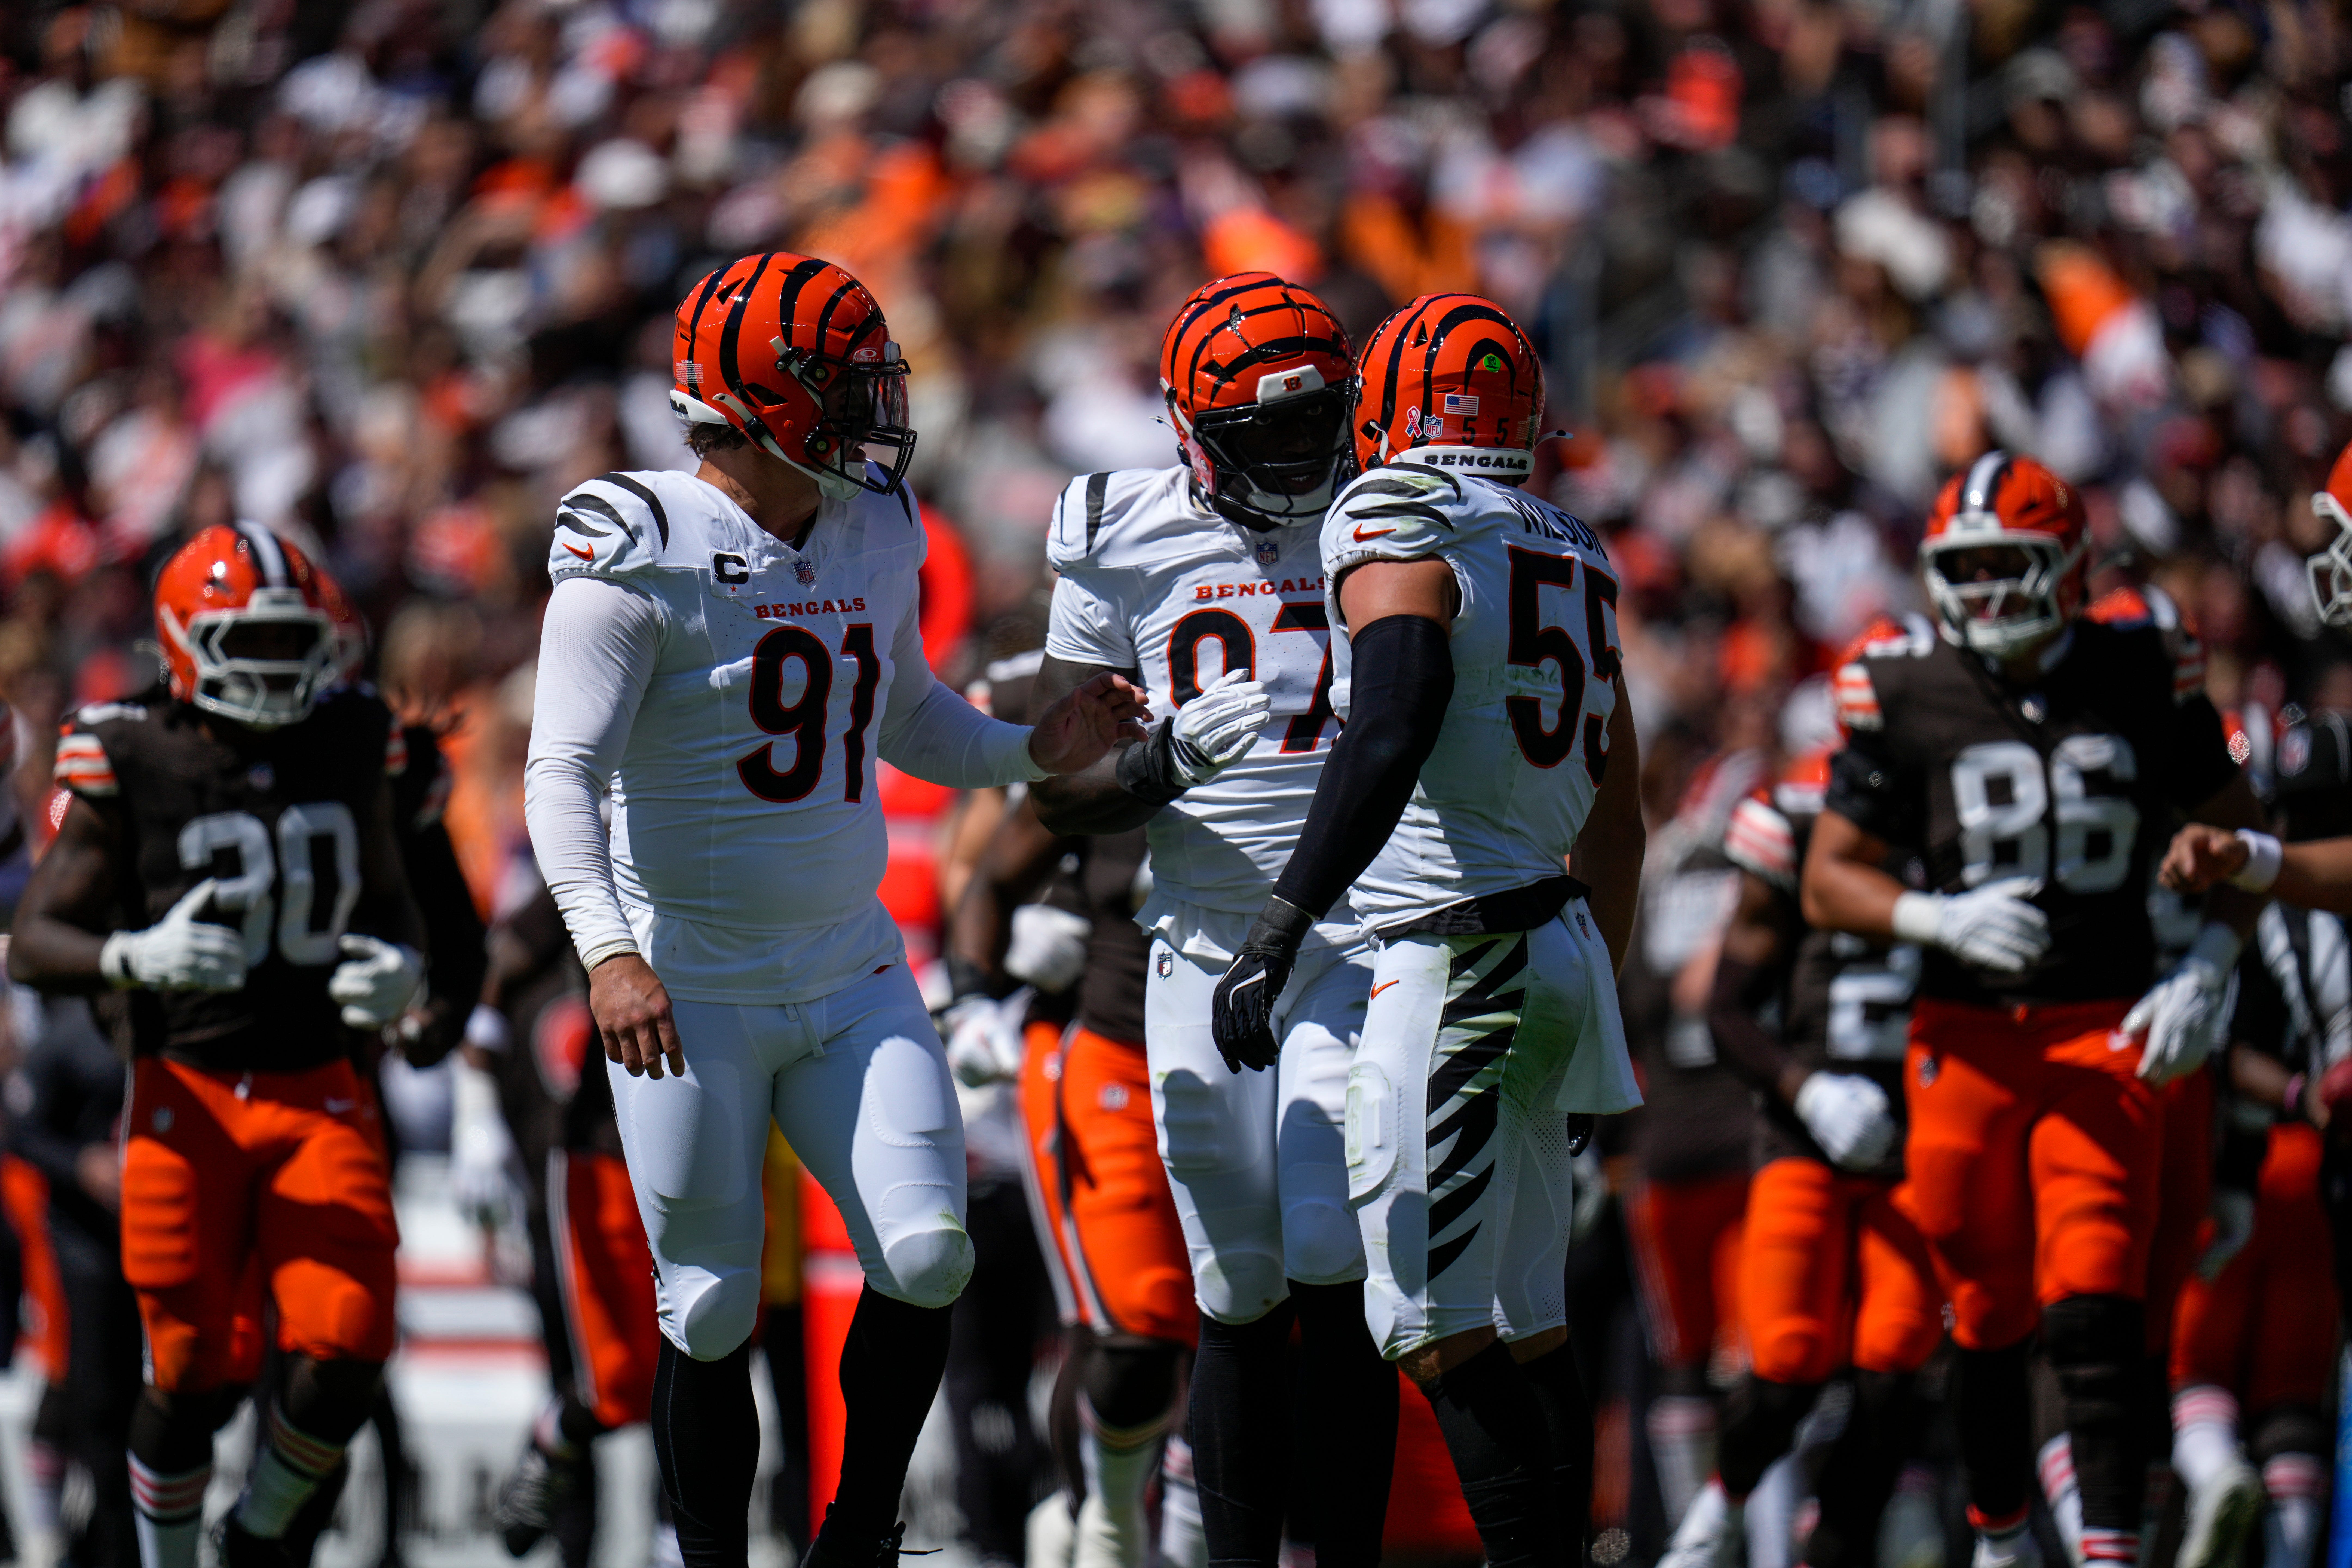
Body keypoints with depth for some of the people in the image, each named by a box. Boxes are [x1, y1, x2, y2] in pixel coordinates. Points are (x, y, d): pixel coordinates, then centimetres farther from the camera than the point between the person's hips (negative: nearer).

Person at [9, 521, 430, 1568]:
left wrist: (402, 965, -3)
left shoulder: (349, 749, 6)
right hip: (188, 1100, -3)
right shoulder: (136, 764, -6)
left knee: (346, 1353, -11)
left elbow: (389, 901, 21)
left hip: (317, 1098, 3)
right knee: (196, 1372, -4)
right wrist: (138, 958, -26)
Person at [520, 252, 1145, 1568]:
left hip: (851, 974, 5)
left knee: (928, 1258, -9)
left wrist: (1034, 752, 5)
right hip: (691, 996, -5)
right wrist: (608, 949, -31)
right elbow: (565, 774, -18)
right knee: (713, 1314, 0)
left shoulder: (877, 535, 6)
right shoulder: (643, 557, -14)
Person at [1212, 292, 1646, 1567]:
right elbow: (1618, 809, 24)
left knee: (1436, 1328, -10)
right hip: (1557, 940, 9)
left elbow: (1390, 738, -24)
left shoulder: (1399, 527, -8)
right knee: (1524, 1328, 12)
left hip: (1458, 958, -9)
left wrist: (1281, 927, -26)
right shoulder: (1571, 557, 18)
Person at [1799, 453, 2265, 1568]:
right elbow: (1828, 883, 2)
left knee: (2093, 1311, -13)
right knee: (1987, 1320, 8)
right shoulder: (1905, 694, -2)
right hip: (1966, 1042, 1)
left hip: (2105, 1034, -1)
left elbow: (2238, 838, 12)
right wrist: (1940, 919, -17)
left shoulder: (2142, 679, 0)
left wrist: (2207, 974, -4)